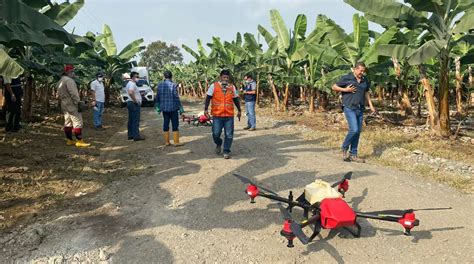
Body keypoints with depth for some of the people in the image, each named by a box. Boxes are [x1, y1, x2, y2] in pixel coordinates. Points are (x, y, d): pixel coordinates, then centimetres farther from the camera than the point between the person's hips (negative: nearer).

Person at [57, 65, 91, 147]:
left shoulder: (60, 81, 18)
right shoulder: (69, 80, -14)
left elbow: (59, 94, 21)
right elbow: (73, 93, -21)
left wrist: (63, 101, 23)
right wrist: (79, 103, -20)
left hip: (64, 105, 10)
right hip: (71, 105, -10)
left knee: (67, 123, 12)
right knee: (77, 123, -9)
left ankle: (69, 140, 16)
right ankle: (79, 141, -10)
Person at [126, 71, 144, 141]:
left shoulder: (130, 83, 17)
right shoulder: (132, 84, -16)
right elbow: (130, 92, -34)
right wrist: (135, 100, -23)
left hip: (130, 103, 11)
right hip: (134, 104, -11)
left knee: (131, 120, 12)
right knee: (136, 120, -8)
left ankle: (130, 135, 18)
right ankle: (136, 136, -7)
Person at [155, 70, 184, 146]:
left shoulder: (160, 85, 2)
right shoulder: (173, 85, -13)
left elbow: (157, 98, 7)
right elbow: (177, 98, -13)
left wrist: (158, 107, 18)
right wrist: (181, 108, -5)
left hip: (164, 108, 5)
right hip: (173, 108, -4)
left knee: (166, 124, 11)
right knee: (175, 125, 3)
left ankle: (167, 142, 17)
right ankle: (176, 142, 7)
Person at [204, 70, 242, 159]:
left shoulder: (232, 87, 10)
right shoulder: (213, 86, 1)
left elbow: (236, 99, 18)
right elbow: (208, 98, 2)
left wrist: (239, 110, 17)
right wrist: (206, 109, -6)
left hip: (229, 115, 2)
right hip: (217, 115, -2)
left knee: (229, 135, 1)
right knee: (216, 134, -3)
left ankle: (226, 151, 14)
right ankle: (218, 144, 29)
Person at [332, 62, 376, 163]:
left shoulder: (365, 81, 11)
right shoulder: (346, 78, -4)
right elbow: (334, 87, 1)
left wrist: (371, 105, 15)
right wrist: (346, 89, -11)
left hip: (360, 109, 6)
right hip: (349, 108, -6)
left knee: (358, 132, 5)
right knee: (354, 130, -16)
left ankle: (353, 154, 15)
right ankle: (345, 149, 8)